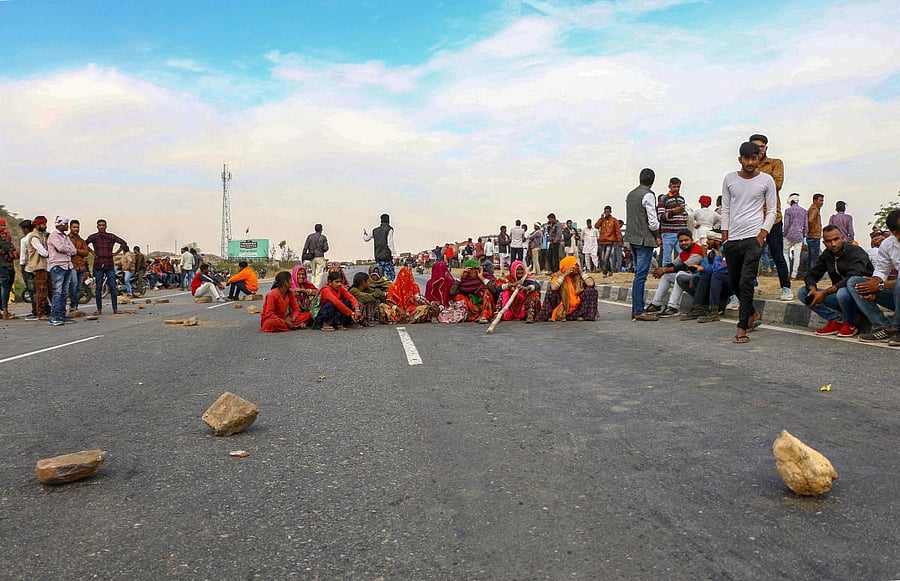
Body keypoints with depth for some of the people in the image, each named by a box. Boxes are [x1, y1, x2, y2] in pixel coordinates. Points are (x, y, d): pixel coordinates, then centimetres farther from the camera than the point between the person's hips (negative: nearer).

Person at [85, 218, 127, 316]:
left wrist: (116, 253, 4)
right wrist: (92, 252, 4)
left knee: (112, 287, -2)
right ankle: (99, 309, 8)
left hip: (110, 265, 0)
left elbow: (124, 243, 9)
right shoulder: (93, 237, 4)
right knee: (98, 287, 2)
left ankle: (115, 308, 2)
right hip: (98, 265, 0)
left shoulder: (111, 236, 5)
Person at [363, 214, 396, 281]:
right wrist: (395, 255, -14)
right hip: (387, 256, -6)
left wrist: (364, 234, 45)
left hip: (378, 257, 6)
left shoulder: (375, 230, 10)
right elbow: (390, 244, -14)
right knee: (391, 275, -6)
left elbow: (366, 239, 23)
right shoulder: (389, 230, -7)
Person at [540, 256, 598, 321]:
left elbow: (590, 284, -19)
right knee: (551, 291, -25)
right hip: (562, 307, -2)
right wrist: (564, 275, -20)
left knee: (592, 290, -15)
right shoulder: (558, 276, -6)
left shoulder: (580, 276, 0)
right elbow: (553, 287, -27)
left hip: (577, 308, 2)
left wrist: (581, 272, -8)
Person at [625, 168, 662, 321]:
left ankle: (636, 309, 15)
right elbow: (653, 221, -14)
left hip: (632, 237, 8)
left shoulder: (630, 194, 14)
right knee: (641, 275, -7)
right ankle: (639, 312, -6)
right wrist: (657, 237, 0)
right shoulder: (648, 195, -11)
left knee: (638, 274, 13)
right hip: (645, 239, -8)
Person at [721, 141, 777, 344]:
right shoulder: (729, 179, 8)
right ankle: (752, 314, 35)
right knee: (735, 283, 12)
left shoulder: (766, 180, 2)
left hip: (753, 238, -4)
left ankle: (742, 328, -9)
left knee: (746, 283, -13)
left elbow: (772, 210, 4)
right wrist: (725, 235, 8)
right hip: (732, 239, 4)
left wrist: (763, 234, -7)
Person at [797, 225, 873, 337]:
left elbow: (852, 278, -31)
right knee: (802, 293, -7)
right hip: (839, 295, 7)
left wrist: (825, 292, -32)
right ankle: (836, 321, -6)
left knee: (843, 292, -40)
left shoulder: (856, 252, -16)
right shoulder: (827, 255, 4)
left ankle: (850, 324, -11)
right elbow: (811, 275, 5)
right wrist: (813, 289, -19)